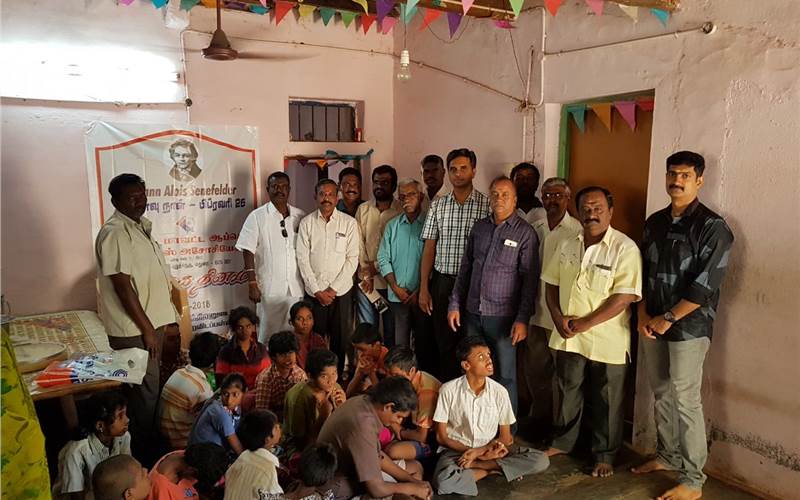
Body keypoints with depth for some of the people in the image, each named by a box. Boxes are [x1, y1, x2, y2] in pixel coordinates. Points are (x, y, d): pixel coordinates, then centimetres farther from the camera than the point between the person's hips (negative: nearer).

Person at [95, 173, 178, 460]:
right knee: (144, 393, 0)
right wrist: (147, 329, -17)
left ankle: (150, 445, 34)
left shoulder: (142, 226, 12)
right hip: (134, 329, -9)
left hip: (151, 321, 9)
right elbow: (122, 286, -20)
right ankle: (143, 457, 15)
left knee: (151, 388, 19)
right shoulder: (114, 232, -17)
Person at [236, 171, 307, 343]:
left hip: (297, 288, 3)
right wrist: (252, 284, -10)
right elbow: (248, 251, -5)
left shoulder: (300, 216, 7)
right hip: (269, 288, -3)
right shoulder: (257, 217, -2)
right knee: (268, 332, 5)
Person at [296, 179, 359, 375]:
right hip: (314, 292, 0)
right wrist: (317, 291, -7)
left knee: (341, 340, 5)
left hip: (342, 292, 0)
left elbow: (352, 259, -2)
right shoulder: (306, 223, 3)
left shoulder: (349, 223, 1)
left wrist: (334, 289, -8)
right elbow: (302, 259, -1)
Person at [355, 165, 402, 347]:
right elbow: (359, 243, 4)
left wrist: (376, 267, -10)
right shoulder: (363, 209, 8)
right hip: (365, 280, 3)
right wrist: (366, 274, -4)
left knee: (391, 331, 7)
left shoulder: (402, 211, -3)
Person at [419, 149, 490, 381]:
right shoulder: (437, 205, 8)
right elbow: (429, 248, 8)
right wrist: (424, 289, 3)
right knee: (444, 342, 9)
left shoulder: (487, 205, -1)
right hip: (442, 282, 3)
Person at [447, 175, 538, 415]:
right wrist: (455, 304, 10)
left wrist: (522, 319, -14)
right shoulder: (479, 227, 9)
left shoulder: (524, 232, -5)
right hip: (473, 313, 5)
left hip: (503, 316, -4)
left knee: (505, 376, 5)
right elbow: (465, 268, 14)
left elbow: (529, 279, -9)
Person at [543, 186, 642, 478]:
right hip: (567, 337, 5)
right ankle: (563, 441, 39)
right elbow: (552, 284, 10)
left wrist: (585, 323, -18)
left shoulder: (624, 248, -13)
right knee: (567, 392, 19)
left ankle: (605, 455, 30)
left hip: (607, 341, -5)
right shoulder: (566, 246, 5)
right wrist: (558, 317, -6)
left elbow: (624, 297, -19)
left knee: (606, 401, 10)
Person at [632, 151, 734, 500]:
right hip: (653, 324, 6)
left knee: (686, 401, -2)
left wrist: (668, 319, -14)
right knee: (661, 394, 15)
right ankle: (668, 456, 33)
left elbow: (705, 285, -16)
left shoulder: (712, 227, -10)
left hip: (689, 326, -6)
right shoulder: (655, 222, 9)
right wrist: (643, 315, 1)